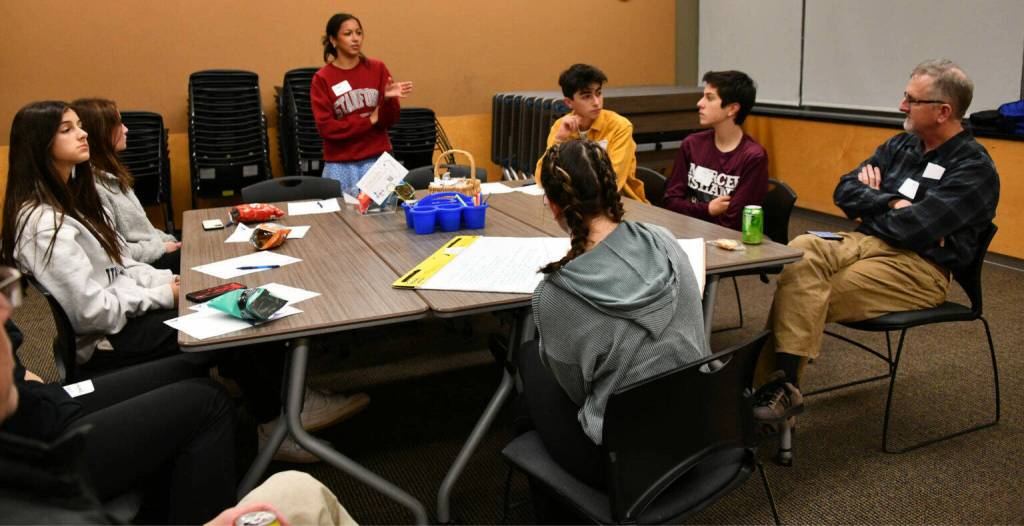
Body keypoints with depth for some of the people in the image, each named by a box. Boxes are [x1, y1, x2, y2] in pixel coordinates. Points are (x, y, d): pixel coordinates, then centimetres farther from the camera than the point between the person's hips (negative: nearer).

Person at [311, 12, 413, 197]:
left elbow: (389, 120, 0)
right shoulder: (322, 79, -2)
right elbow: (326, 127, -9)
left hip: (378, 159, 2)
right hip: (340, 164, -1)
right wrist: (369, 120, -9)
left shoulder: (377, 68, 3)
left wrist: (388, 99, -21)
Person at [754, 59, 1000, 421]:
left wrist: (869, 207, 0)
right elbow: (844, 191, 8)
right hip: (868, 244, 6)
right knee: (802, 250, -24)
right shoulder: (901, 145, 16)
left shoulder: (974, 168, -7)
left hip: (920, 268, -6)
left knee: (809, 299, -25)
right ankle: (778, 381, -28)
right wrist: (891, 204, -8)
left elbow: (911, 228, -18)